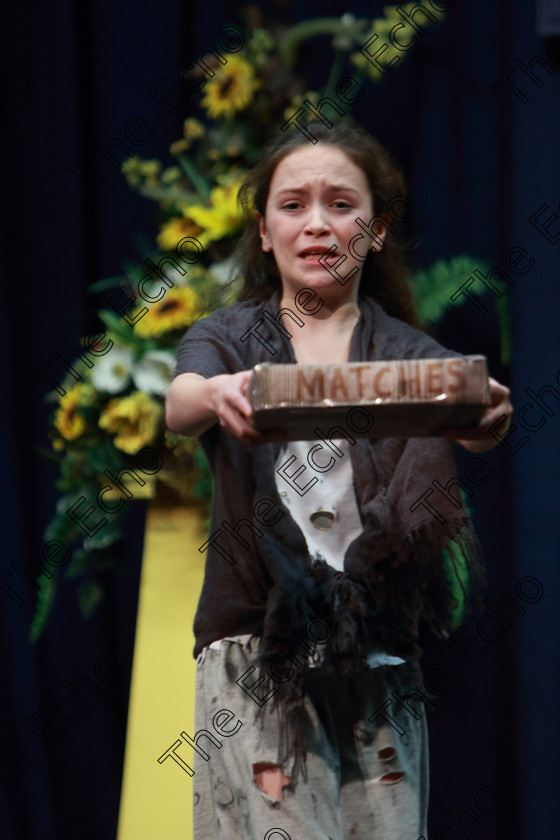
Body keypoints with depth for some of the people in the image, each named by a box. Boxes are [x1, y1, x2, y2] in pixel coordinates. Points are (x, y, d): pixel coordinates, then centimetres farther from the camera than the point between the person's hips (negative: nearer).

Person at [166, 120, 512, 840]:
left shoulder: (410, 354, 9)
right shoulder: (228, 338, 10)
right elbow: (179, 404, -14)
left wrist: (486, 429, -37)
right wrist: (219, 396, -39)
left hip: (380, 665, 1)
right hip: (255, 661, -1)